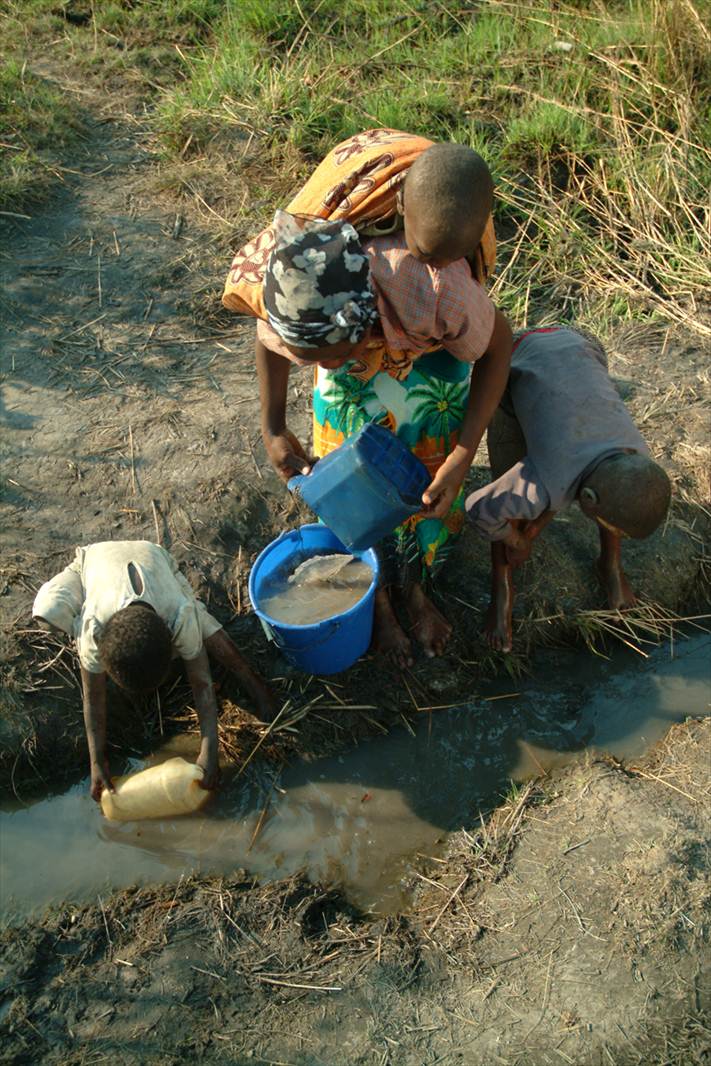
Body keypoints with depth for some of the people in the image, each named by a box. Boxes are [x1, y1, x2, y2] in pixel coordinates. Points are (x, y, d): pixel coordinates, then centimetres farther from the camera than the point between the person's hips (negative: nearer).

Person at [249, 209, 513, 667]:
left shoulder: (433, 289, -46)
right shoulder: (290, 303, -37)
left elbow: (498, 346, -24)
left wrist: (462, 456, -28)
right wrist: (273, 429, -6)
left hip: (430, 357, -1)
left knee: (429, 485, 4)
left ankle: (414, 589, 31)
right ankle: (378, 597, 28)